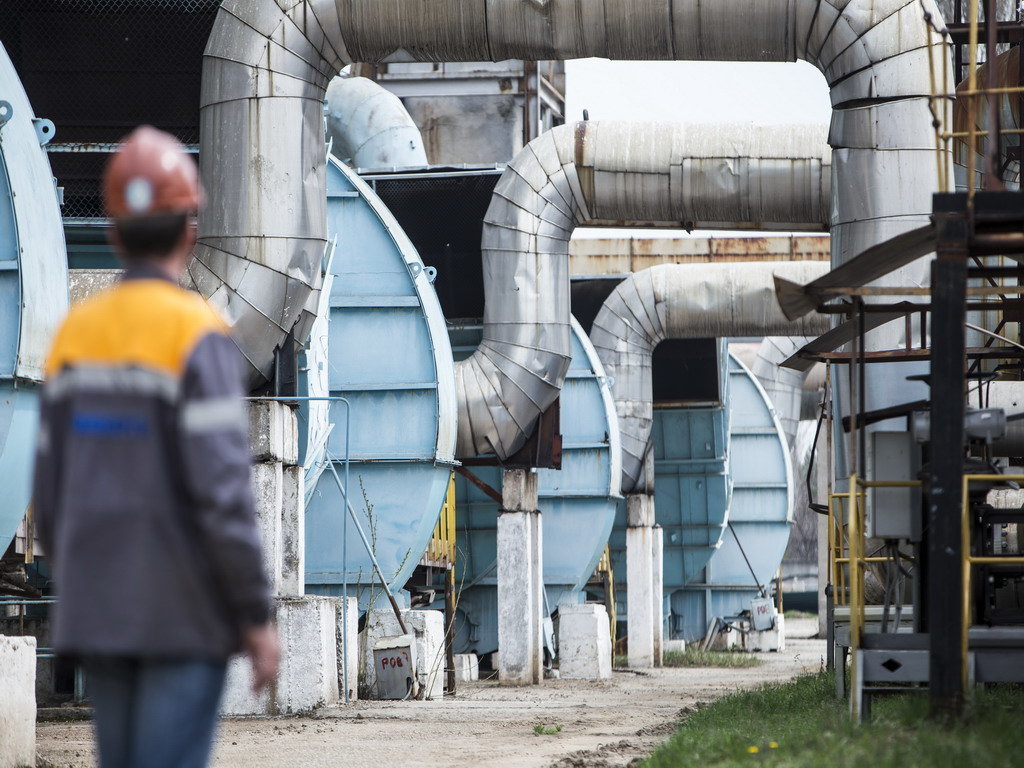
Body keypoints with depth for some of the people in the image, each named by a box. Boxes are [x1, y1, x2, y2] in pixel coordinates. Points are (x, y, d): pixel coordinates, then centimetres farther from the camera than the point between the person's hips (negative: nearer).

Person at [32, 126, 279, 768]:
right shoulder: (197, 336, -13)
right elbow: (223, 491, -19)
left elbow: (52, 496, 10)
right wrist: (259, 618, -13)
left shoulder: (76, 332, 6)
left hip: (99, 614, 6)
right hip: (185, 615, -6)